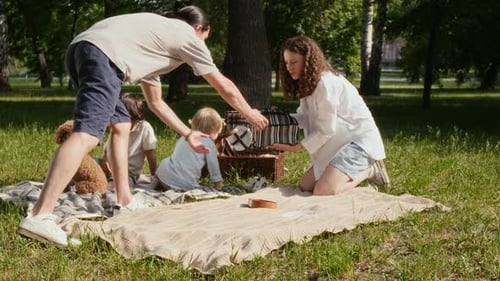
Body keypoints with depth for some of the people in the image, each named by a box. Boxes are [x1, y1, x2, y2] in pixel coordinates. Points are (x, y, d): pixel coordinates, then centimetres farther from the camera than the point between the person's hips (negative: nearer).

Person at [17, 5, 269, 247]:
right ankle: (39, 217, -32)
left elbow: (155, 102, 45)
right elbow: (224, 86, 24)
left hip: (79, 48, 10)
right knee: (87, 135, -21)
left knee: (121, 125, 23)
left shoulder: (157, 35, 39)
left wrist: (187, 134, 49)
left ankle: (125, 202, 22)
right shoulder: (187, 35, 18)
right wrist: (251, 115, 39)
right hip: (103, 54, -10)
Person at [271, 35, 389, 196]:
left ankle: (369, 170, -1)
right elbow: (304, 119, 5)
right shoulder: (308, 84, 10)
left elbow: (326, 129, -20)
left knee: (323, 192, -23)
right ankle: (358, 170, 16)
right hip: (339, 143, 10)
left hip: (359, 140, -10)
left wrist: (296, 148, -16)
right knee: (306, 187, 6)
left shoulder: (326, 83, -21)